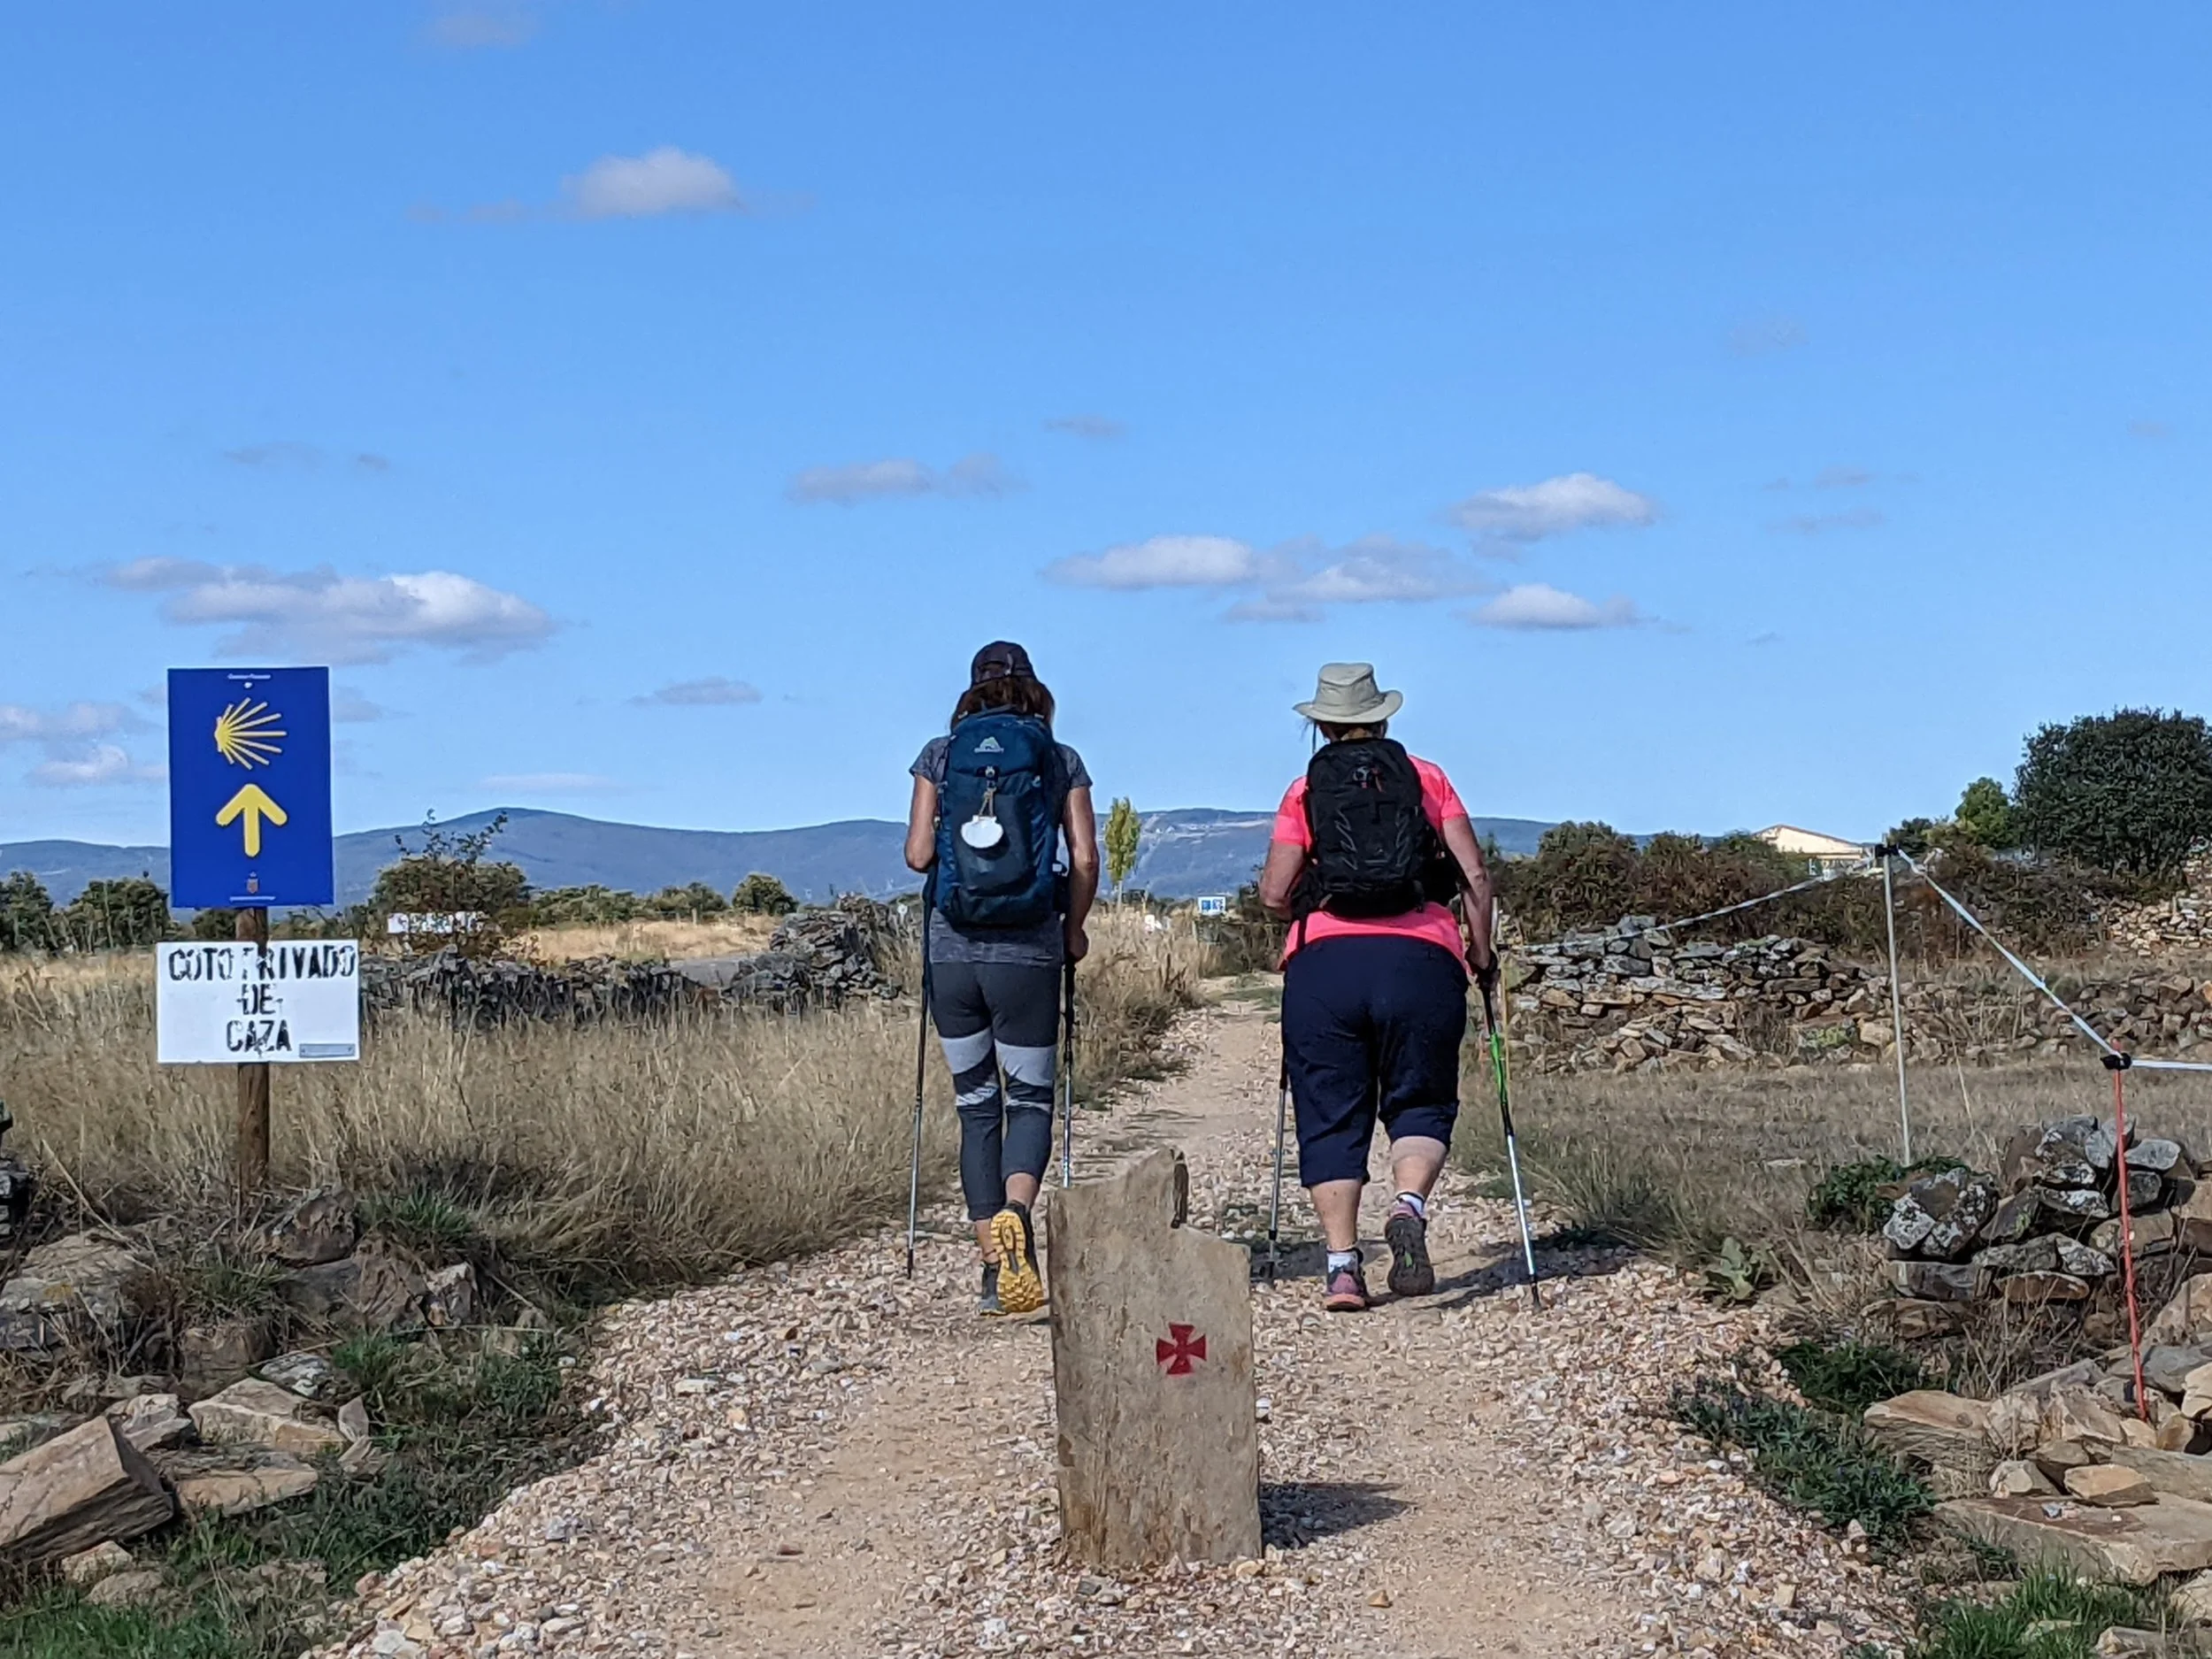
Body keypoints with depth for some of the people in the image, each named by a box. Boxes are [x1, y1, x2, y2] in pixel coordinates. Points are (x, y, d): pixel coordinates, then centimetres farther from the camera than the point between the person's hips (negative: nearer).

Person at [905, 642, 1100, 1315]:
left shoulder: (939, 755, 5)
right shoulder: (1060, 760, 4)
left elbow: (918, 854, -1)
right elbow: (1085, 861, -2)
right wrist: (1074, 928, 14)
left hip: (954, 951, 1)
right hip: (1028, 954, -1)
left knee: (976, 1108, 11)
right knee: (1030, 1100, 7)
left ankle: (994, 1268, 8)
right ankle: (1015, 1214, -24)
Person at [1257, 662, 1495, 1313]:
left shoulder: (1305, 790, 13)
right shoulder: (1427, 778, 14)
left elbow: (1274, 894, 4)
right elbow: (1474, 876, 7)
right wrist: (1480, 949, 20)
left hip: (1323, 962, 0)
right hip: (1420, 960, 0)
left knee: (1330, 1117, 6)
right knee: (1420, 1104, 10)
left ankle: (1342, 1264, -4)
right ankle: (1408, 1205, -20)